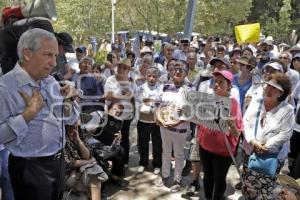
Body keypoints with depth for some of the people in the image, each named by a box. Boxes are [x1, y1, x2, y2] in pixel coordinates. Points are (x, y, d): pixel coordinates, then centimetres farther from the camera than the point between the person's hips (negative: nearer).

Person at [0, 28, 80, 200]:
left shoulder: (51, 81, 6)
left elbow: (69, 120, 9)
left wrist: (68, 102, -8)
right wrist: (30, 112, -26)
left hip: (58, 161, 7)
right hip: (30, 168, -7)